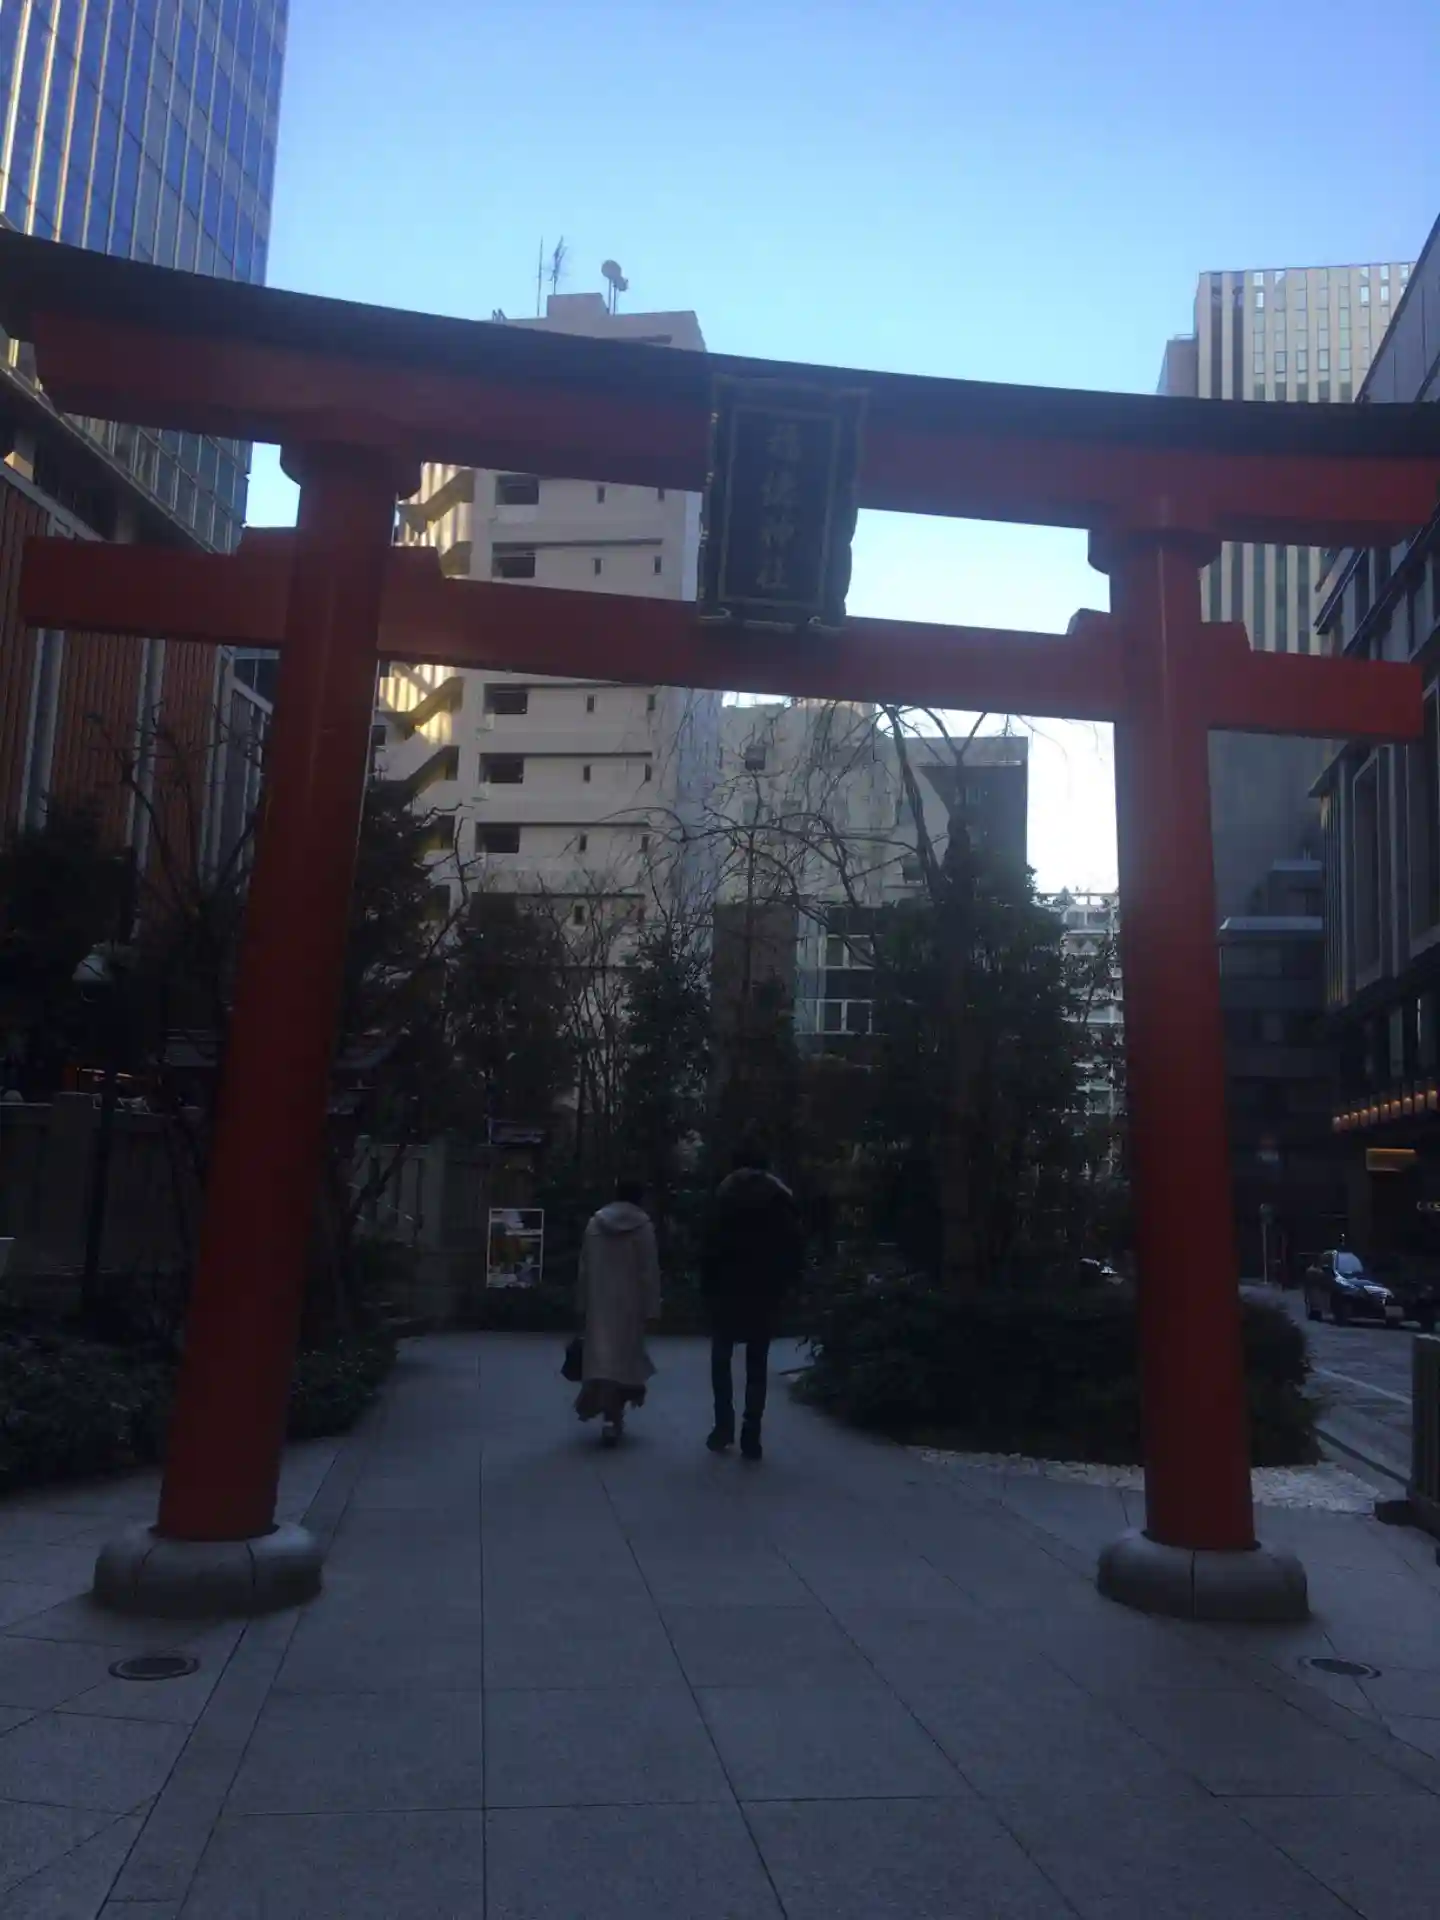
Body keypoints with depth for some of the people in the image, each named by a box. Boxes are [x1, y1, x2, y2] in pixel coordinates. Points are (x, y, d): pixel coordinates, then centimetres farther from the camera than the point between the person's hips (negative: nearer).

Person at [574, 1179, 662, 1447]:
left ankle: (610, 1415, 3)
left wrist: (582, 1305, 12)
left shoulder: (595, 1223, 4)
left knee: (601, 1355, 7)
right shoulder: (643, 1226, -4)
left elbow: (584, 1268, 7)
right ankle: (613, 1417, 0)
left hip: (599, 1303, 2)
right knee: (623, 1356, 4)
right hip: (629, 1303, -2)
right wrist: (651, 1307, -2)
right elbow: (649, 1271, -6)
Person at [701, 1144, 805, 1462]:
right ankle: (751, 1437, 1)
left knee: (722, 1357, 13)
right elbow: (796, 1244, 0)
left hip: (729, 1287, -2)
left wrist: (708, 1284, -3)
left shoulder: (727, 1193, -1)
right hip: (765, 1291, 2)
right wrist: (783, 1284, 5)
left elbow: (713, 1243, -8)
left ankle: (724, 1426, 5)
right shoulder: (781, 1197, 6)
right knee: (757, 1364, 7)